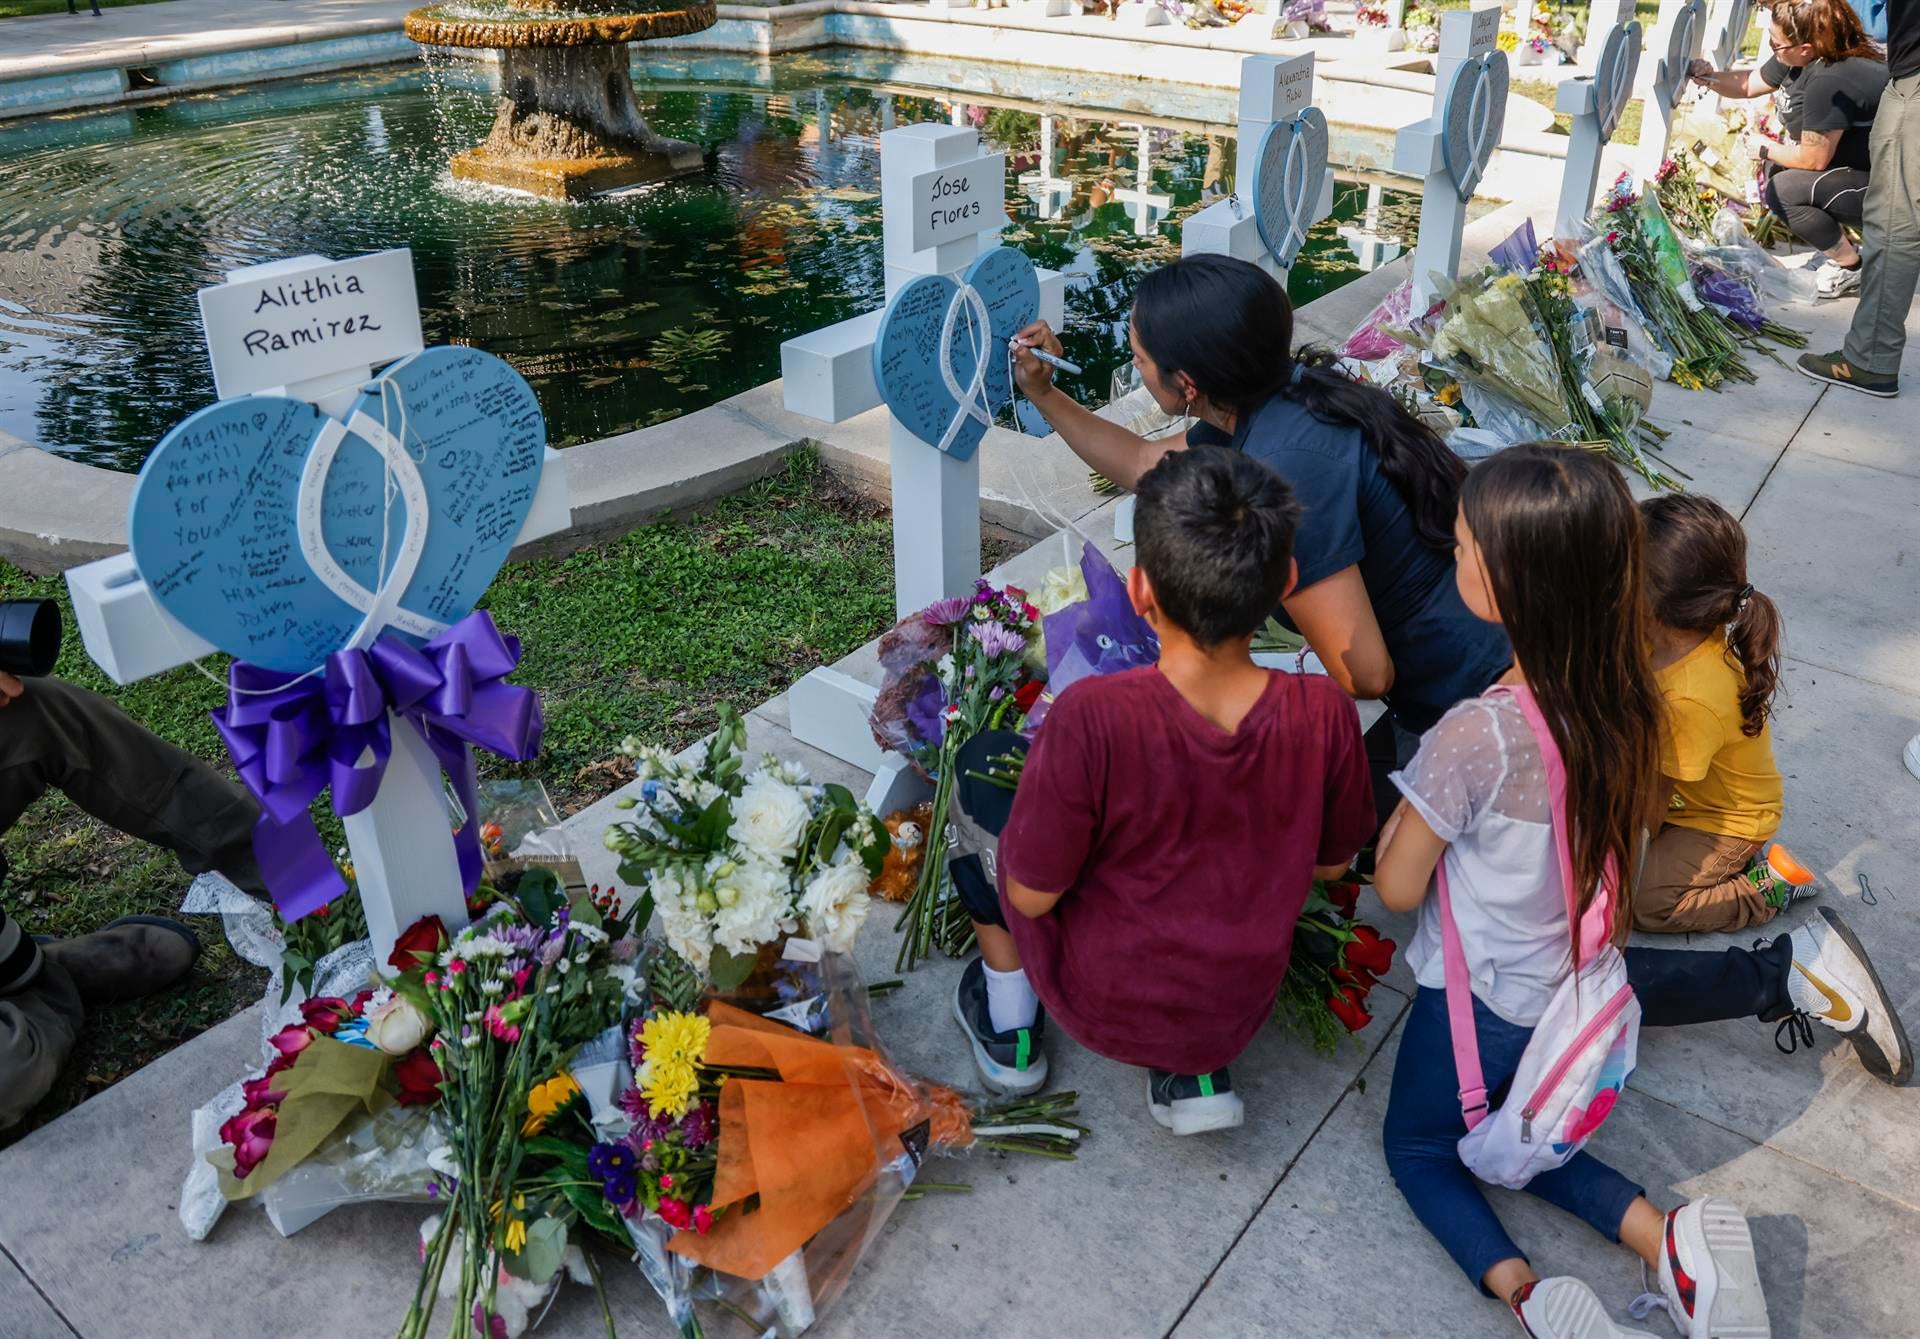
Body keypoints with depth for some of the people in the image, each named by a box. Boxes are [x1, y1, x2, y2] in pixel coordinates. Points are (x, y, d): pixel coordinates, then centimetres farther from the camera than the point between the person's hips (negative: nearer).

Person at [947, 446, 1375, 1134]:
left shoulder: (1092, 716, -34)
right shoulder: (1325, 715, -22)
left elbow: (1032, 895, -20)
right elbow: (1331, 863, -4)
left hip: (1098, 1009, -3)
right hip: (1236, 1018, 3)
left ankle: (1009, 1030, 26)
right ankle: (1199, 1074, 22)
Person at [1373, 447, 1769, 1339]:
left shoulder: (1474, 736, -34)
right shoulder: (1623, 698, -12)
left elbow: (1397, 889, -19)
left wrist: (1401, 818, -1)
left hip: (1481, 998, -6)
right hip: (1569, 985, 6)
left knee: (1418, 1148, 20)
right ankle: (1669, 1237, 8)